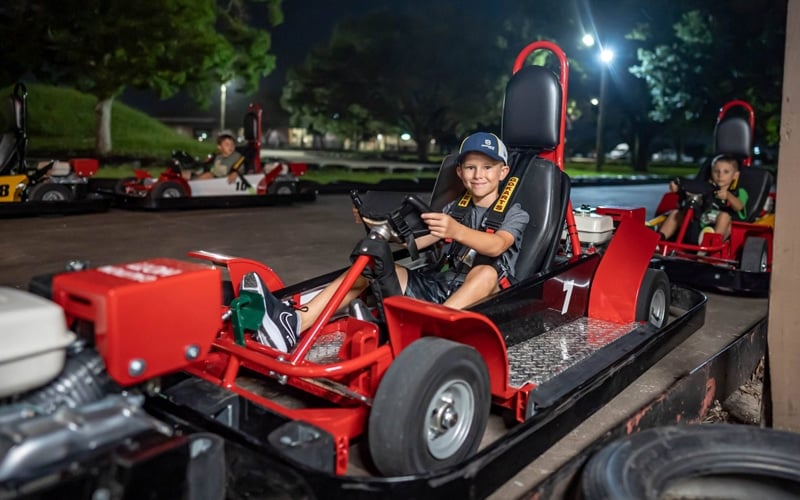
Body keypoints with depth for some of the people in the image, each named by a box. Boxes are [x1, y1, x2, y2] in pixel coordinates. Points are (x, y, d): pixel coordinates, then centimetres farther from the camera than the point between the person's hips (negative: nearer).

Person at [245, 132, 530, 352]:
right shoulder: (454, 209, 19)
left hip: (480, 295, -4)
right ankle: (294, 323, -31)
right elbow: (415, 241, 8)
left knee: (485, 272, -37)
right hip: (438, 285, 4)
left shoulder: (514, 213, 3)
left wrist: (456, 230, -40)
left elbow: (496, 245, -20)